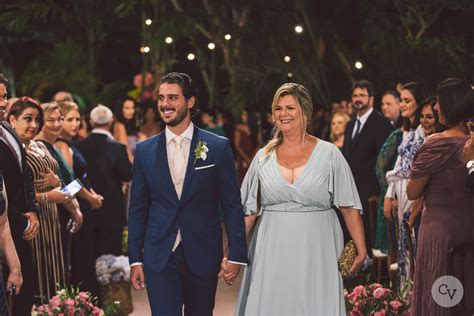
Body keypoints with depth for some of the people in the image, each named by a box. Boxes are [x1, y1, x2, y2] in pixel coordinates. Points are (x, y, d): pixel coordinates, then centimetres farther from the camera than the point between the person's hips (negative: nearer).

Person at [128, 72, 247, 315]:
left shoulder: (218, 147, -1)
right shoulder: (145, 150, 5)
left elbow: (232, 205, 0)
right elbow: (138, 208, 8)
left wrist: (236, 254, -6)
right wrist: (135, 259, 4)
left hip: (203, 257, 0)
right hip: (159, 257, 1)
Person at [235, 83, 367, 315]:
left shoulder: (329, 154, 0)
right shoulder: (264, 157, 7)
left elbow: (350, 207, -1)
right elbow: (248, 211, 8)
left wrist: (361, 250, -6)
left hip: (316, 251, -2)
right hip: (272, 251, 2)